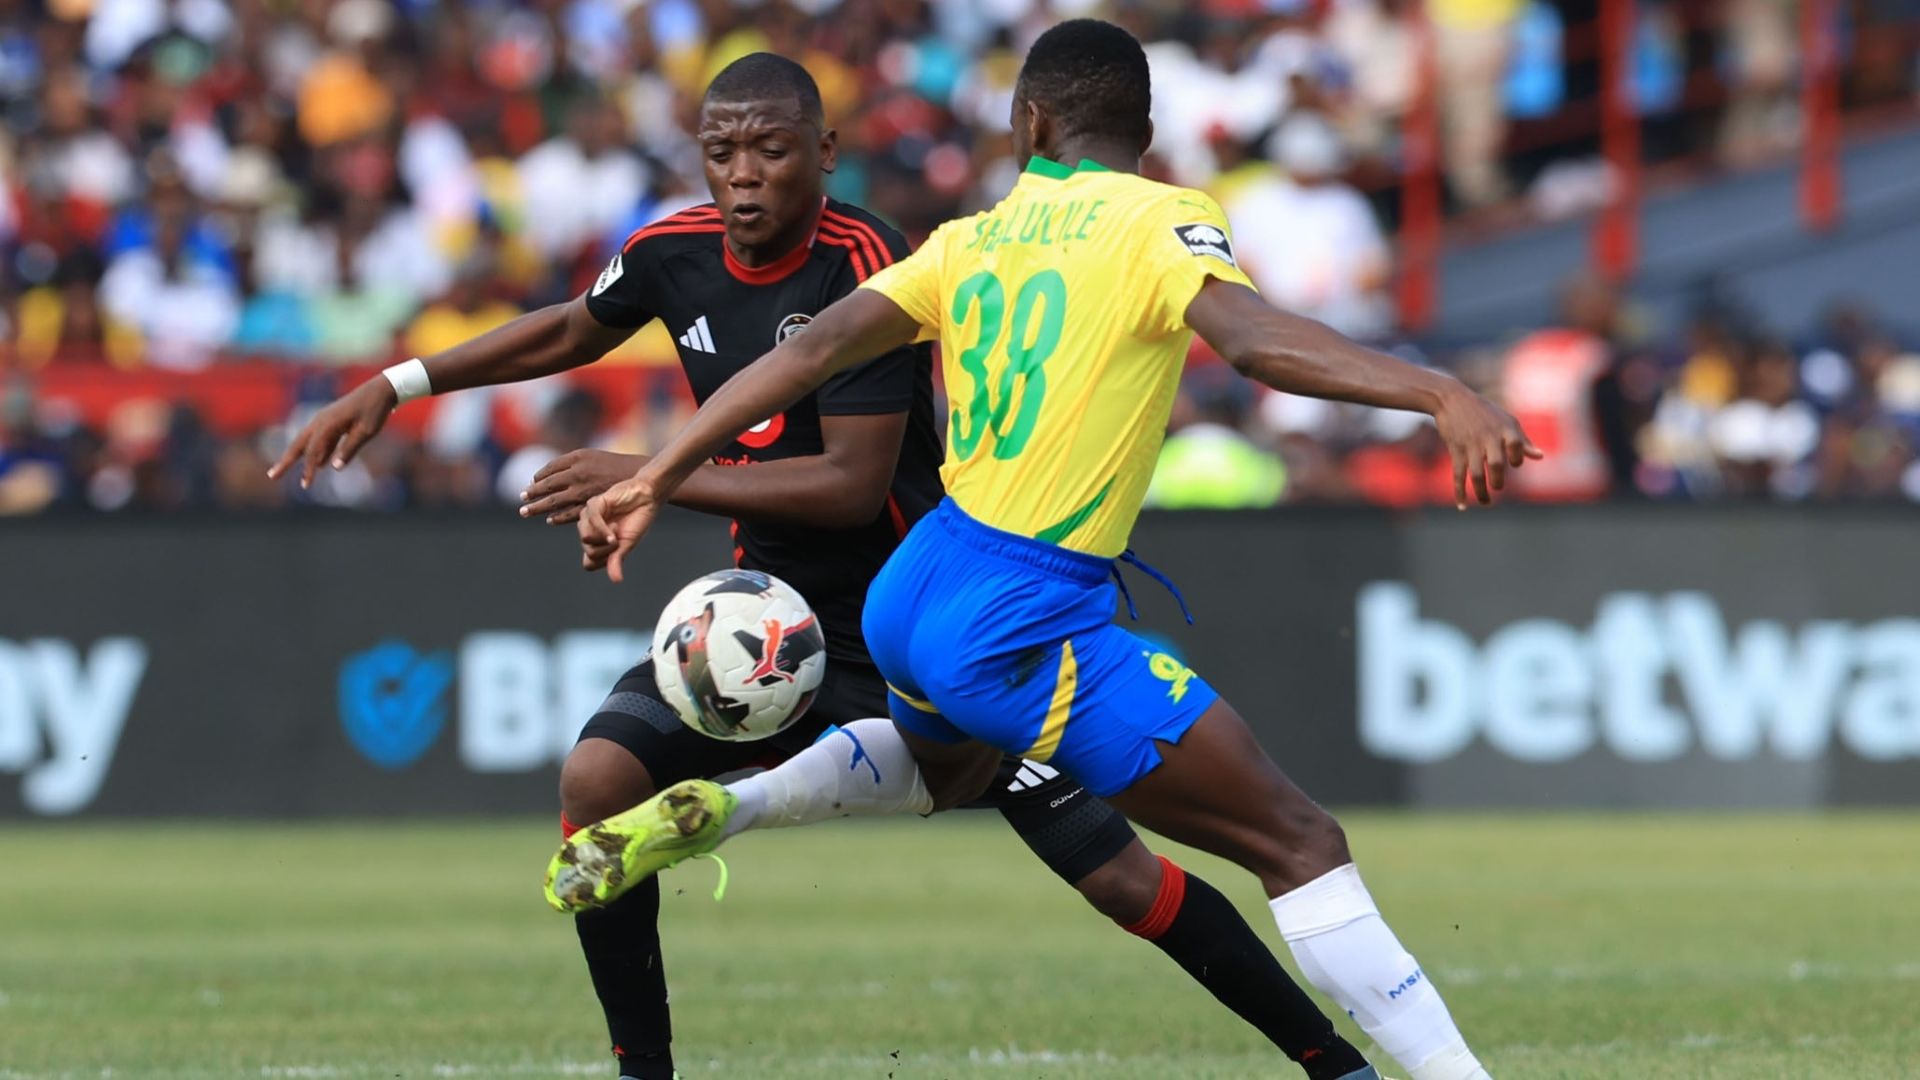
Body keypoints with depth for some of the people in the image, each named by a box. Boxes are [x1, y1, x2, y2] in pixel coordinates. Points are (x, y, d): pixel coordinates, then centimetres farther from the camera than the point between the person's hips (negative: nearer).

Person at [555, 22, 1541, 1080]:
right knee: (1300, 845, -4)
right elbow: (1255, 338, -26)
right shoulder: (1160, 222, -7)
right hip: (1025, 628, -7)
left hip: (909, 595, 7)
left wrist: (656, 479, 6)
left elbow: (815, 349, 4)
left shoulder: (972, 239, 10)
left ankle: (711, 811, 21)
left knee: (945, 765, 41)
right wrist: (1437, 392, -37)